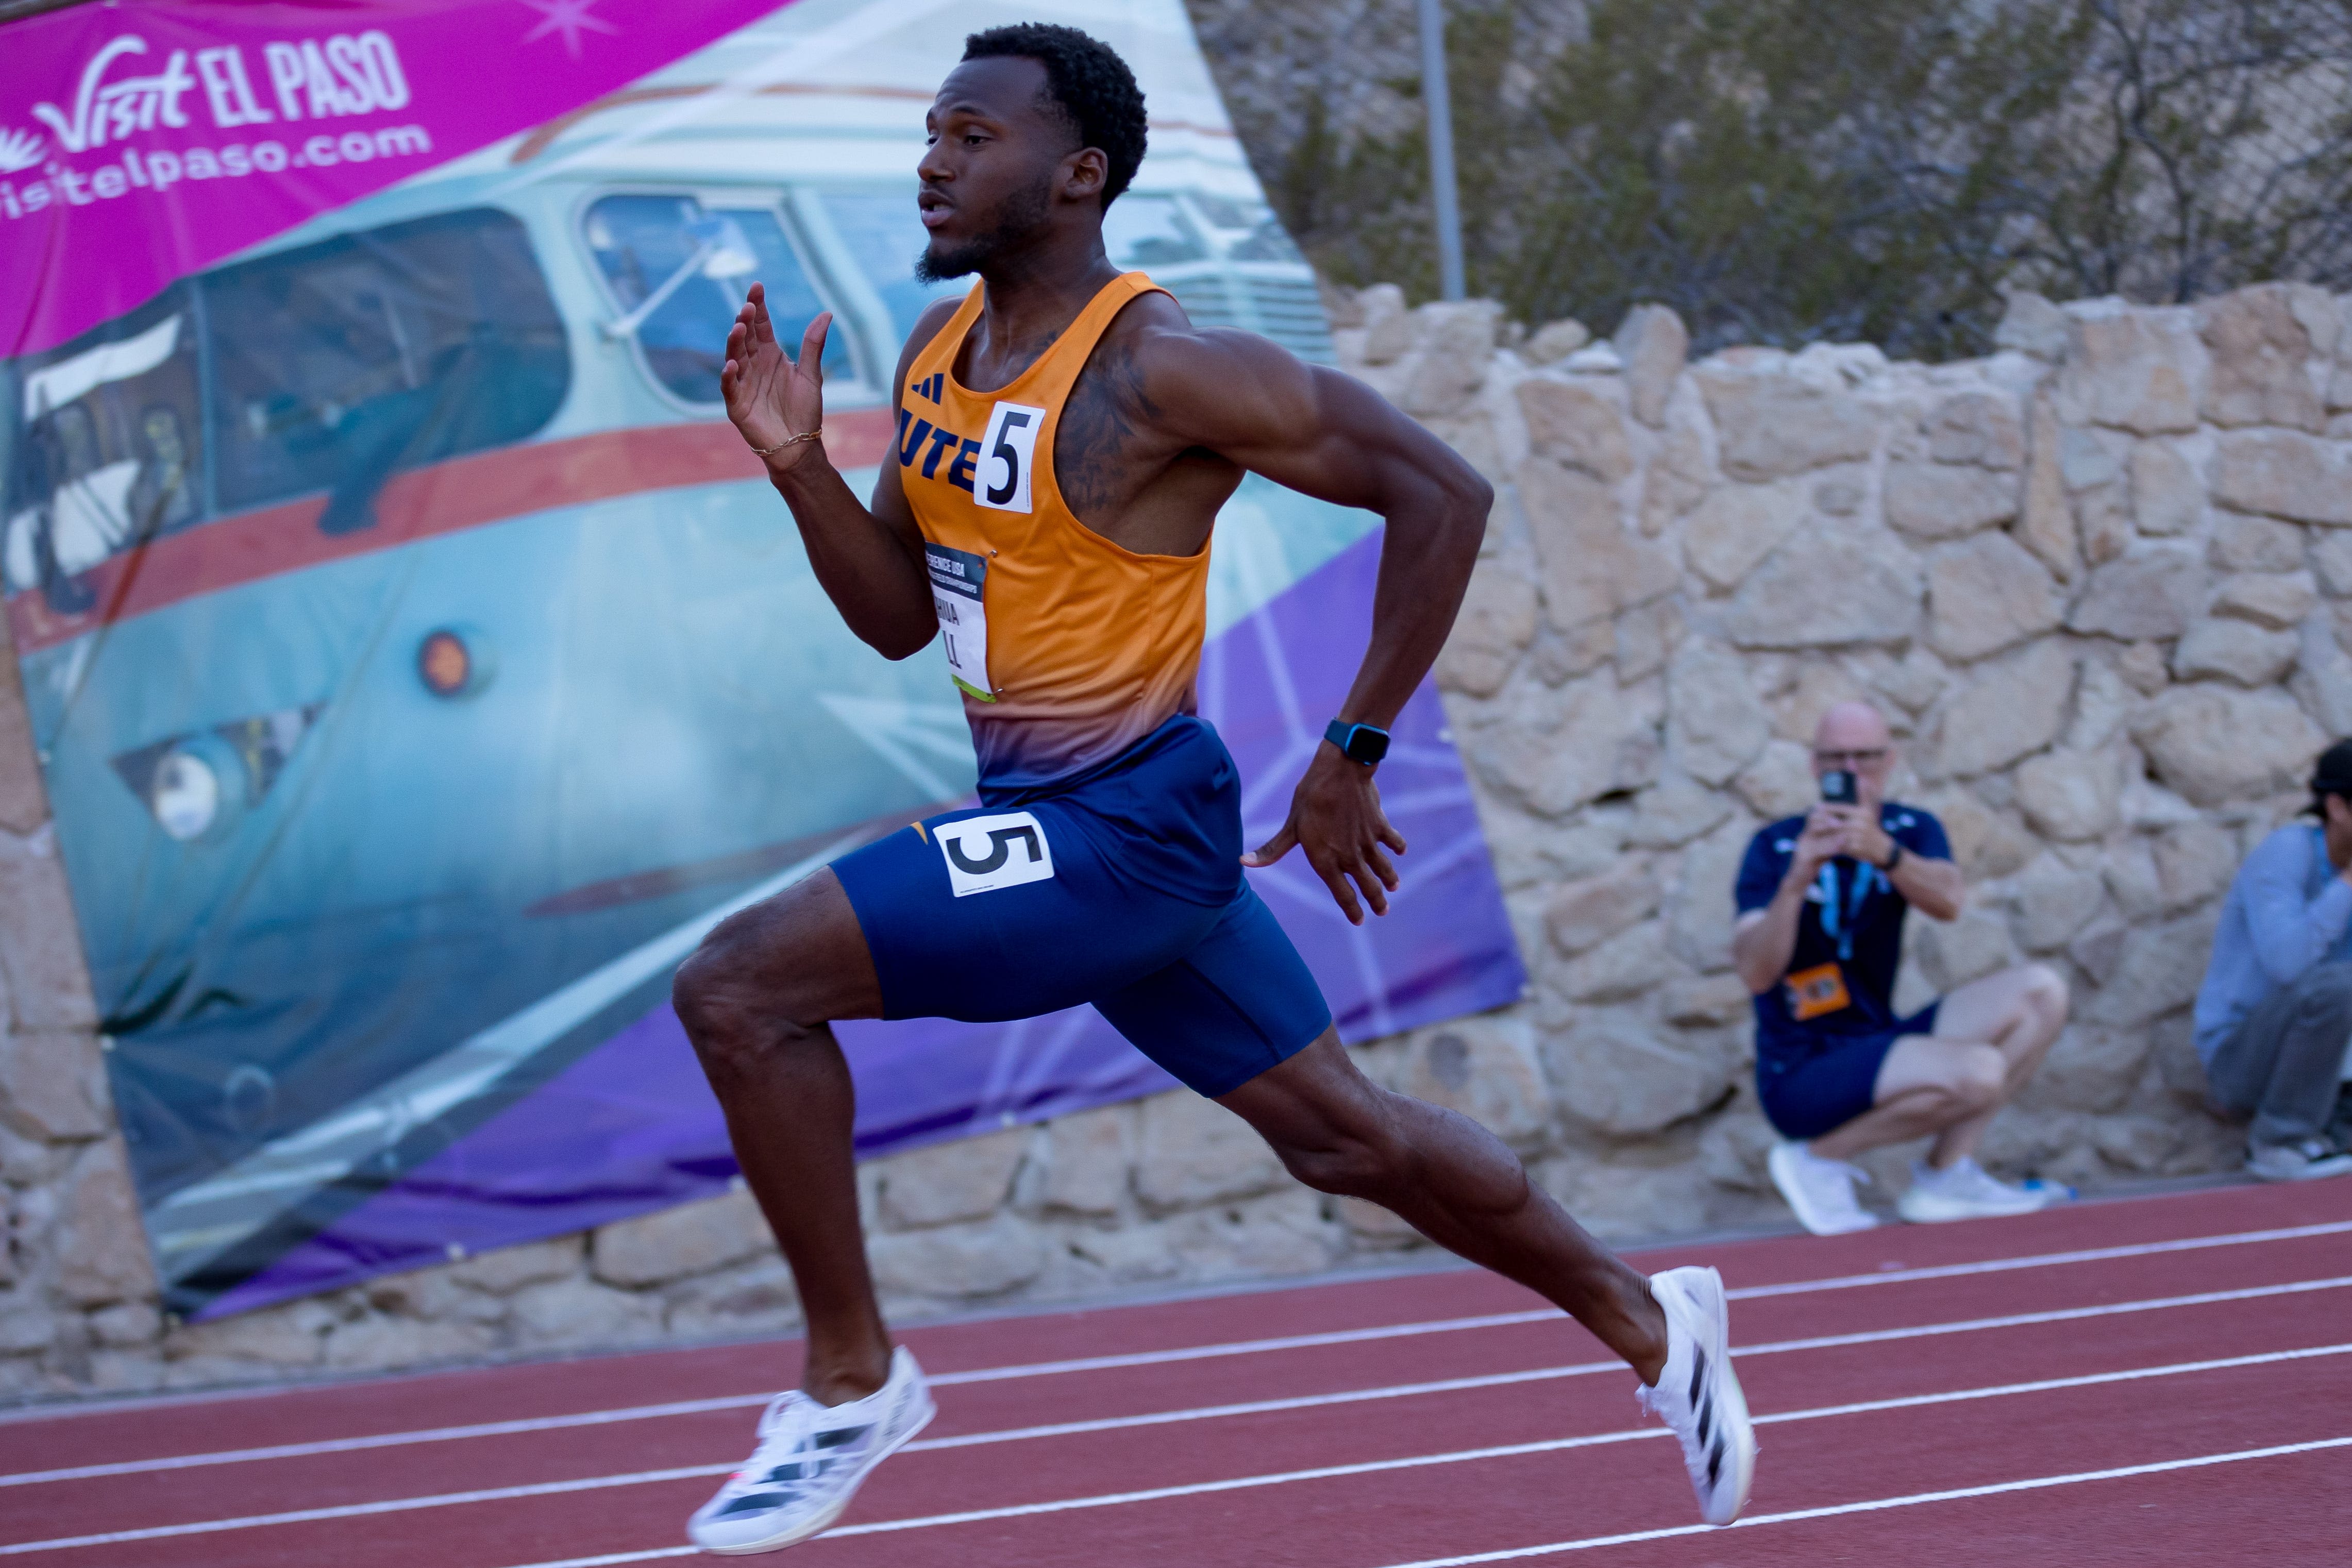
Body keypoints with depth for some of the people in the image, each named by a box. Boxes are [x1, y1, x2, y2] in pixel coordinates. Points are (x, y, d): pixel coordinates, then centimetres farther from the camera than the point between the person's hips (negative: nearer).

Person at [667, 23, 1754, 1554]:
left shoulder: (1157, 368, -19)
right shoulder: (939, 352, 7)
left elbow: (1442, 490, -16)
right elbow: (898, 615, 14)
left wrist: (1354, 754, -13)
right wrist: (800, 463, -3)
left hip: (1129, 825, -9)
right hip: (1039, 814, 9)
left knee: (741, 985, -19)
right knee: (1341, 1131, 18)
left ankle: (853, 1376, -6)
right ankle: (1646, 1322, 35)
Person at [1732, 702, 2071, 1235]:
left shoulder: (1911, 830, 4)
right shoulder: (1775, 848, -9)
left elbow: (1949, 902, -20)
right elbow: (1756, 974, -23)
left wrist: (1884, 853, -39)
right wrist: (1797, 881, -37)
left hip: (1879, 1045, 6)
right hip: (1801, 1077, -6)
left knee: (2040, 994, -6)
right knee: (1979, 1072, -27)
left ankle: (1947, 1173, -5)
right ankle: (1819, 1157, -10)